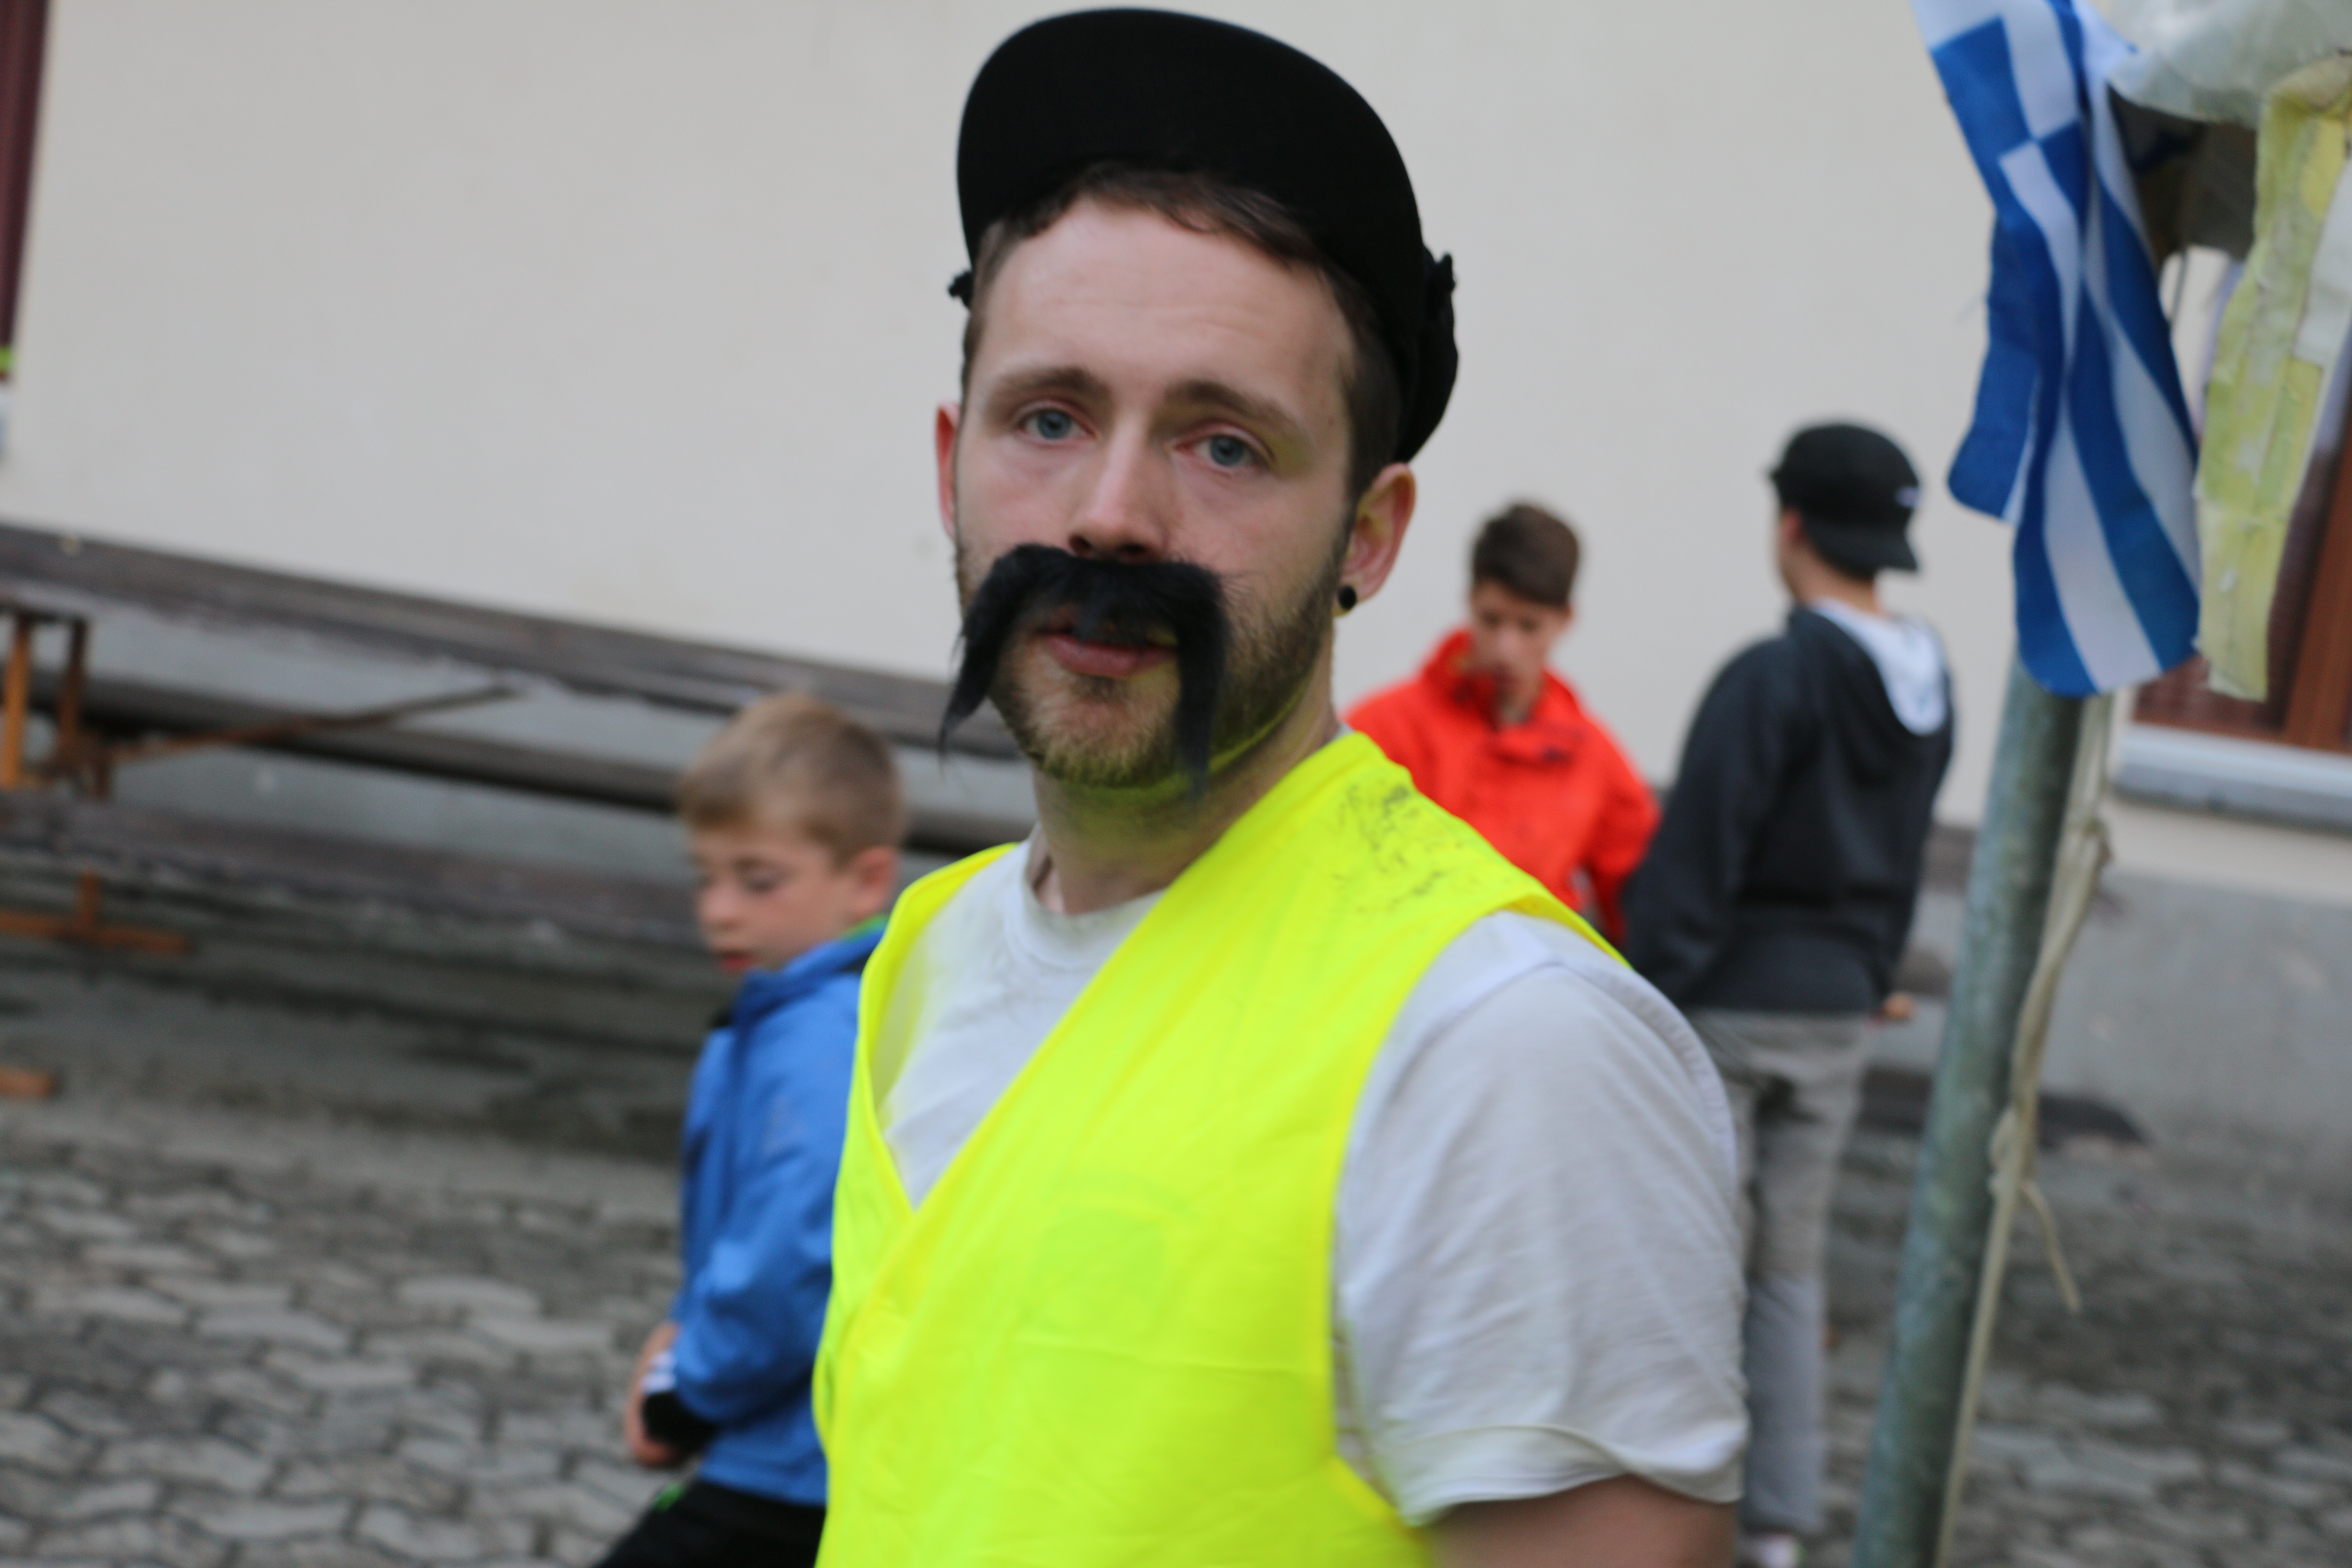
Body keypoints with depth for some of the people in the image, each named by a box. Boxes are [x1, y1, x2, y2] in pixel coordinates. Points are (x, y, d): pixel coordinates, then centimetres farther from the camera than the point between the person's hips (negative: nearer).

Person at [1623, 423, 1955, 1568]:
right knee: (1790, 1270, 14)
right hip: (1836, 1016, 7)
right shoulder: (1929, 689, 6)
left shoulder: (1772, 679, -17)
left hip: (1730, 1004, -7)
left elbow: (1694, 864, -18)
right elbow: (1906, 865, 13)